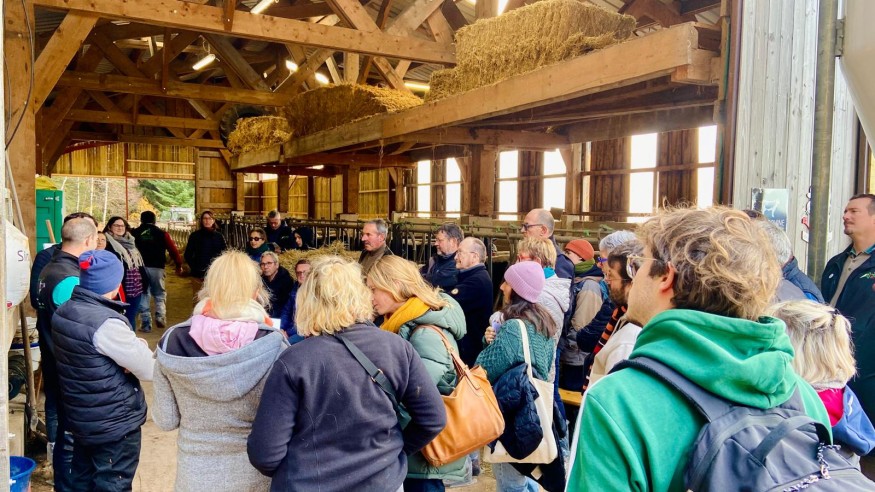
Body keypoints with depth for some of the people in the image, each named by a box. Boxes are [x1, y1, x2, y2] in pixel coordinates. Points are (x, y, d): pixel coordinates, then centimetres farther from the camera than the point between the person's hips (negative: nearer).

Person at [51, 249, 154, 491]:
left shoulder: (62, 312, -1)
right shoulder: (106, 323, -27)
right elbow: (149, 370, -23)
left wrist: (132, 346, -8)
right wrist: (140, 345, -5)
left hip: (80, 417, 8)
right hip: (115, 424, -8)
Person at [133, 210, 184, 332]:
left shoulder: (135, 233, 5)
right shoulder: (162, 234, 2)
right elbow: (173, 250, 0)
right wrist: (179, 265, 9)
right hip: (157, 268, 0)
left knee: (143, 295, 8)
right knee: (160, 294, 14)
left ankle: (145, 324, 6)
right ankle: (160, 316, -7)